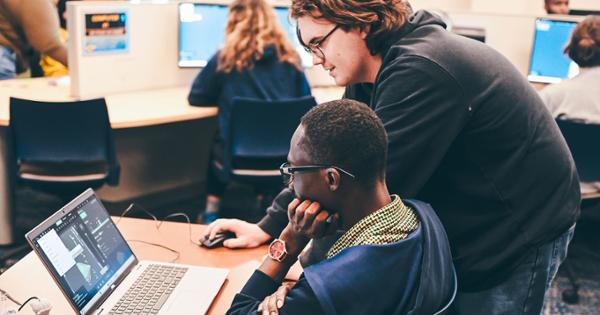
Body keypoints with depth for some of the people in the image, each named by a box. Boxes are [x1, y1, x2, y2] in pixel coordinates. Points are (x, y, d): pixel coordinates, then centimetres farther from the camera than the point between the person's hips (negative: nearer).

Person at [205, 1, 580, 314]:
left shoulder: (420, 73, -30)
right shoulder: (372, 74, 0)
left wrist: (308, 271, -23)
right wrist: (268, 226, -1)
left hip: (517, 236, -8)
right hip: (462, 229, 8)